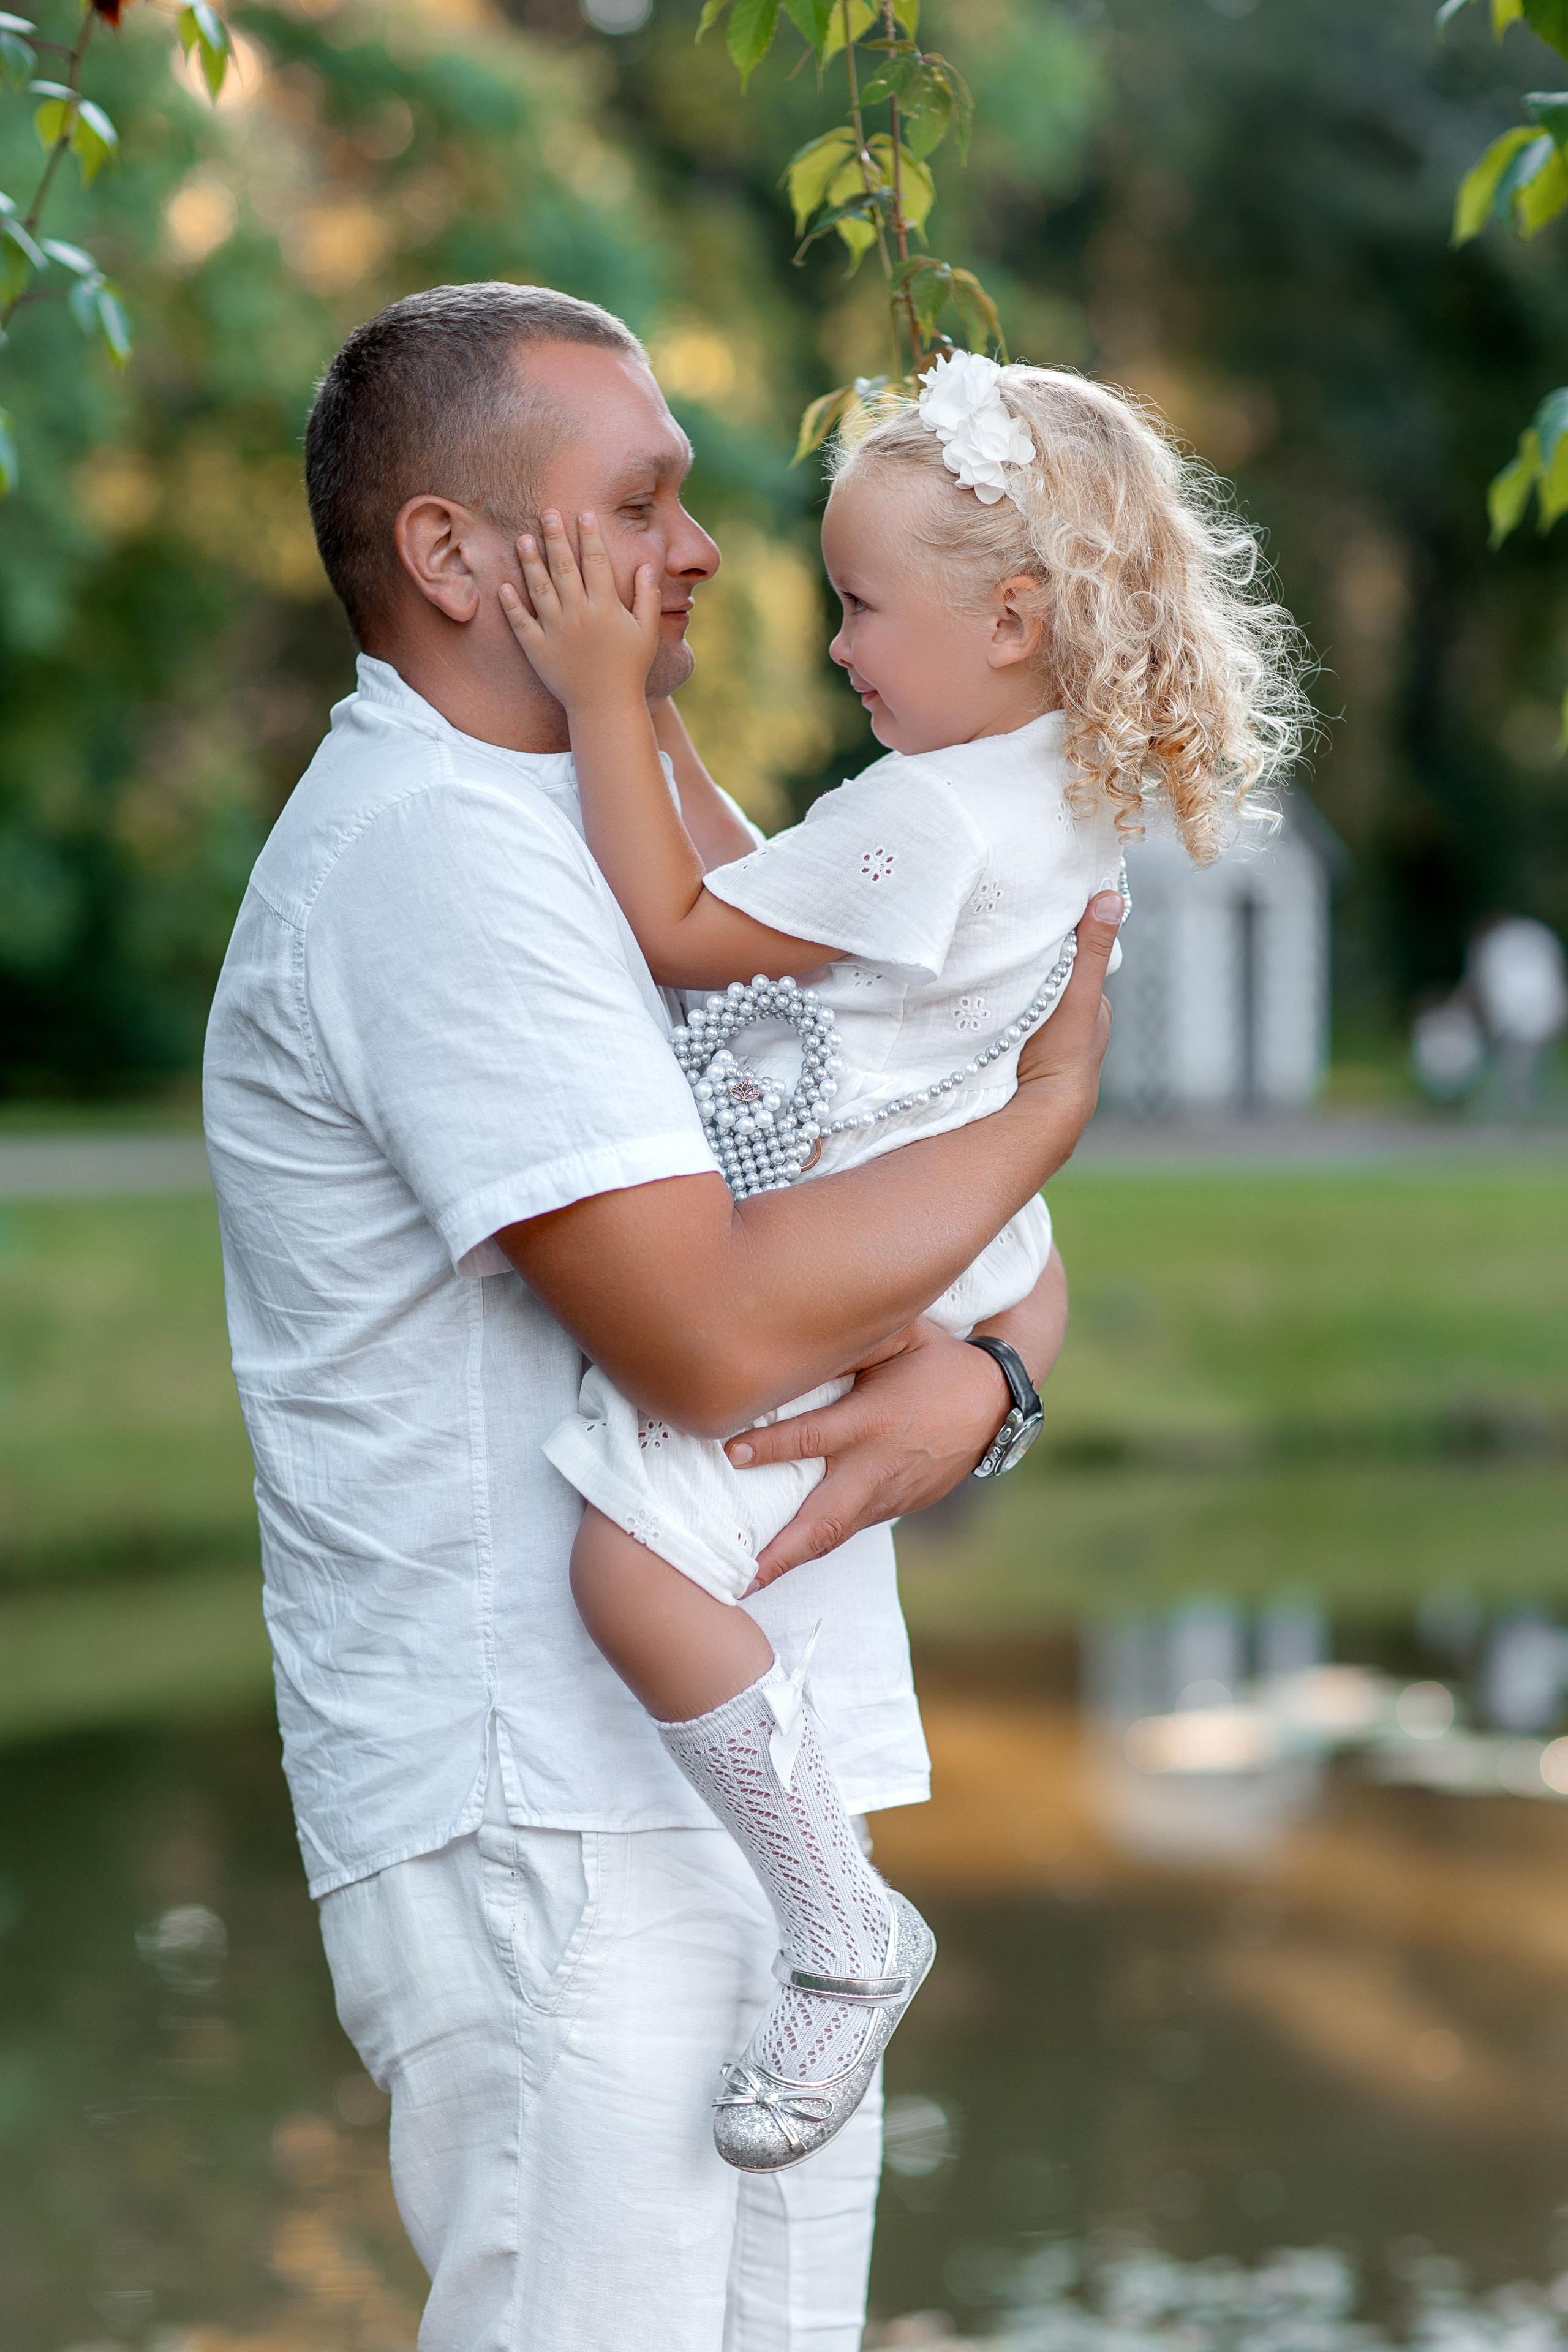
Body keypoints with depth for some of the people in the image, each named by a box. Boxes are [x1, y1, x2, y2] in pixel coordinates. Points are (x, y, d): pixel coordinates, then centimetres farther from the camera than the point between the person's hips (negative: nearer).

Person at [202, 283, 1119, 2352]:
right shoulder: (436, 849, -14)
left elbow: (1000, 1244, 16)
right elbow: (710, 1329, -23)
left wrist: (972, 1380, -9)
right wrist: (1043, 1108, -8)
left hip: (756, 1794, 9)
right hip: (550, 1827, -9)